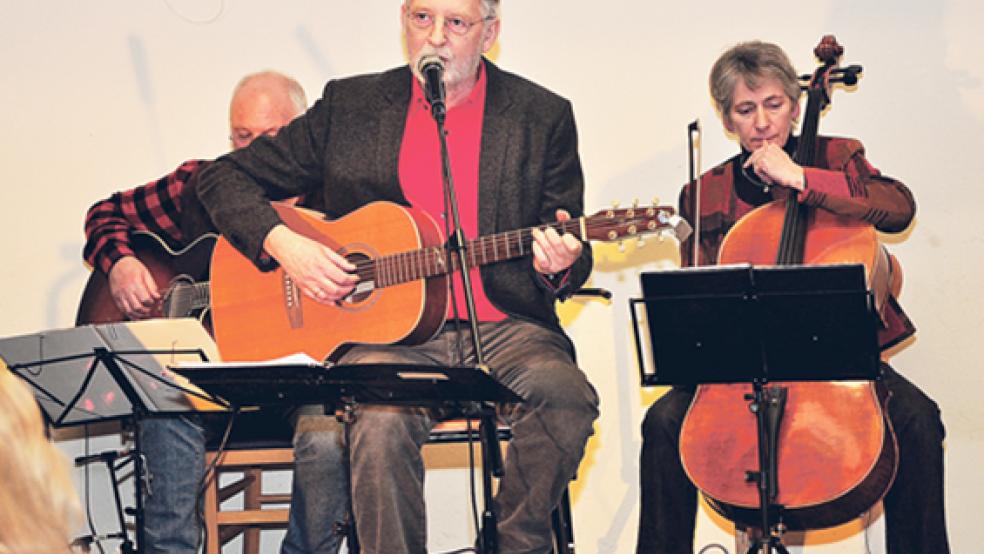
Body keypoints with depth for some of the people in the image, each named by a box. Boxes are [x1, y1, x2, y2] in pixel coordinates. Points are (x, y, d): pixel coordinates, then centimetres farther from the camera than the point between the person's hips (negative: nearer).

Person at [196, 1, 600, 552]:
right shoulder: (350, 105, 10)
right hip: (387, 333, -1)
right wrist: (282, 243, -6)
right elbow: (225, 178, 12)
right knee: (381, 418, -33)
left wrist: (561, 264, -14)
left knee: (565, 398, -30)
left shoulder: (543, 115, 9)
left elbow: (568, 250, 11)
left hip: (504, 326, 1)